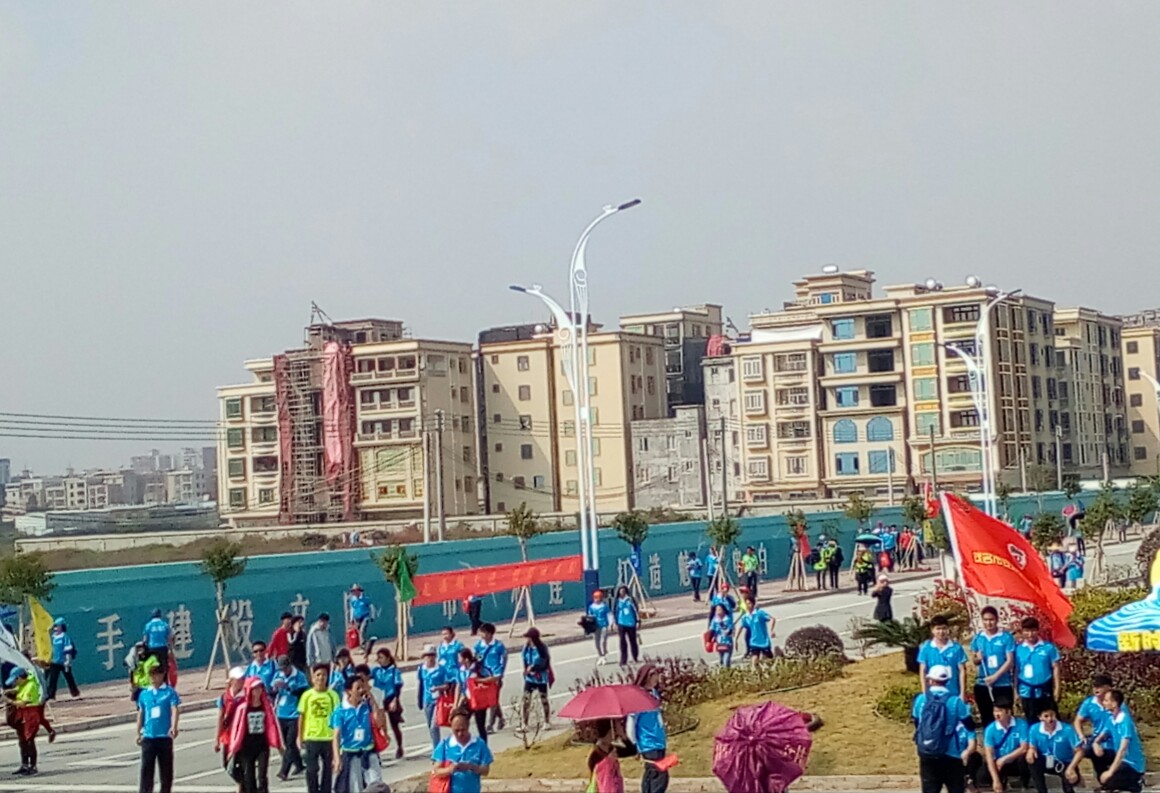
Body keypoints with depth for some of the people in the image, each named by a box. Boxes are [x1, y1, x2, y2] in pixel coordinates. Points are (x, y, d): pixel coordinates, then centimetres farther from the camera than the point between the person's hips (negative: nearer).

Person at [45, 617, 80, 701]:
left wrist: (68, 660, -21)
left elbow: (68, 650, -16)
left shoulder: (65, 637, -12)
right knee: (52, 678, -3)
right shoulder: (53, 637, 10)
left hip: (64, 662, -6)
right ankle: (50, 694, -6)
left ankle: (74, 692, 23)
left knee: (69, 677, 7)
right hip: (55, 662, 6)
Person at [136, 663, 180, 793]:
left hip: (165, 736, -2)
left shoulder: (170, 692, -3)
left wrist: (173, 727, -29)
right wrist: (138, 733, 17)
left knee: (166, 768, 7)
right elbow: (141, 713, 16)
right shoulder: (144, 694, 8)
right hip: (148, 737, 2)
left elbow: (175, 710, -14)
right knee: (146, 768, -4)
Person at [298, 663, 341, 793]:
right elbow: (301, 717, 4)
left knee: (328, 769, 8)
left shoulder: (333, 695, -1)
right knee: (312, 770, 2)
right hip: (311, 738, 0)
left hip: (329, 738, 0)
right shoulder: (307, 695, 0)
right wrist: (300, 739, 2)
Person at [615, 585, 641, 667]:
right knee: (623, 642, -3)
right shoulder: (618, 601, 3)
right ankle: (623, 660, -1)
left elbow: (636, 610, -1)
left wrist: (638, 621, -3)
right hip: (621, 624, 1)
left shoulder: (630, 599, -4)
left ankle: (635, 658, 26)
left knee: (633, 641, 10)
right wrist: (616, 623, 13)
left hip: (631, 623, -1)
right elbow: (616, 612, 12)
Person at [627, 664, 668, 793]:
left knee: (651, 775, 13)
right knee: (660, 776, -11)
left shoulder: (654, 694, 8)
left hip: (659, 744, 8)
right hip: (649, 745, -8)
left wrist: (664, 740, 16)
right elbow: (630, 724, -16)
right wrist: (636, 745, -13)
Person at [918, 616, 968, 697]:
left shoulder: (956, 648, -3)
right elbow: (923, 671, 2)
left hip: (953, 694, 0)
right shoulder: (926, 648, -2)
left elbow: (962, 671, 1)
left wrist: (962, 693, -2)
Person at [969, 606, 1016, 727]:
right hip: (982, 685, 4)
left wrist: (995, 676, -19)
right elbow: (974, 660, 11)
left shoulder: (1006, 637, -6)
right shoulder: (977, 638, 5)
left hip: (1003, 685, -4)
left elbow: (1010, 661, -10)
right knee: (986, 719, 10)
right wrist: (977, 659, -14)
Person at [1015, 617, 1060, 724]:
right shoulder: (1018, 649, 0)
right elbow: (1016, 671, 5)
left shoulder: (1048, 647, -5)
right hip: (1027, 692, 2)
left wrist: (1057, 688, -4)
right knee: (1032, 722, 11)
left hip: (1045, 691, -2)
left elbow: (1055, 668, -1)